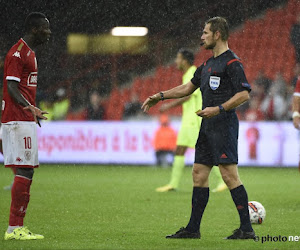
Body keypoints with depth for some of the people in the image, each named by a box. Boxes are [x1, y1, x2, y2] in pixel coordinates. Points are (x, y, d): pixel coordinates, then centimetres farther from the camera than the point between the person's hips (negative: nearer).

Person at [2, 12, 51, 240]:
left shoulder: (29, 53, 19)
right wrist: (29, 107, -35)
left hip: (26, 119, 11)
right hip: (18, 120, -11)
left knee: (27, 173, 9)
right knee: (25, 172, -12)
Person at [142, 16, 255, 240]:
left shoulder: (231, 62, -10)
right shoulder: (208, 64, 19)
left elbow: (244, 94, -18)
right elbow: (188, 88, 29)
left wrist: (218, 109, -23)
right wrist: (160, 96, 25)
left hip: (224, 125, -10)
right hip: (208, 127, 10)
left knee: (229, 175, -12)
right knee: (199, 174, 10)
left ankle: (247, 229, -10)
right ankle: (193, 229, 15)